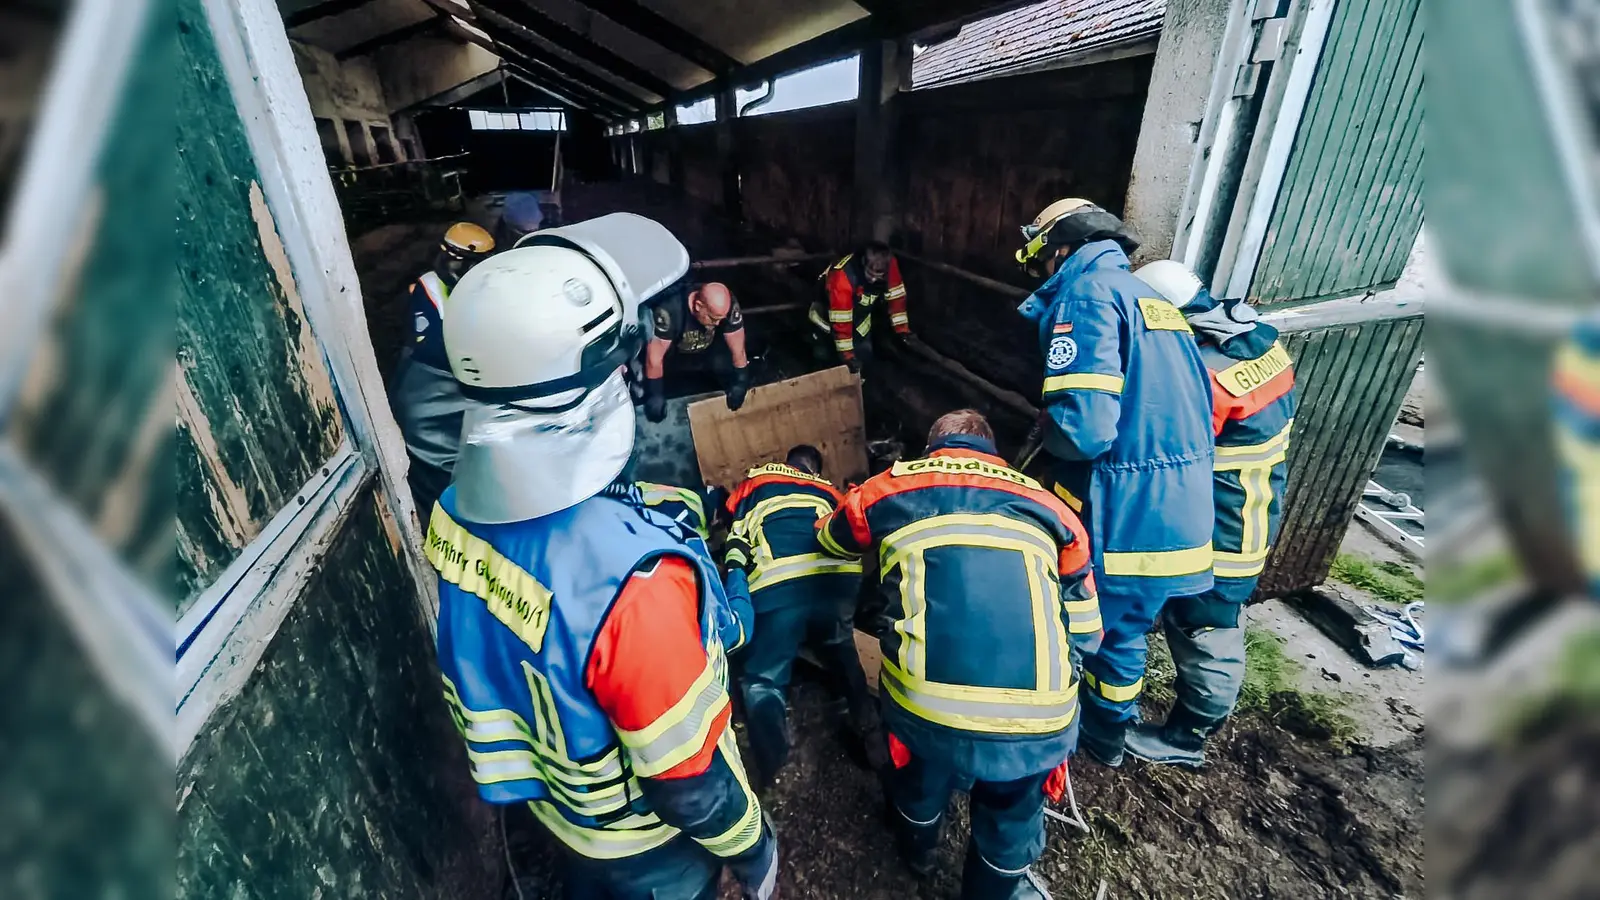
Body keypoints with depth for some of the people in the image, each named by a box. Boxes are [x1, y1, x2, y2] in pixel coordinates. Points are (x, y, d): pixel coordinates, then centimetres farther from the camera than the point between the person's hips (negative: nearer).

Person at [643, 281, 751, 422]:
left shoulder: (728, 305, -32)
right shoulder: (669, 311, -40)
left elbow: (738, 348, -20)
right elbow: (654, 358, -32)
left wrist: (741, 381, -18)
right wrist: (655, 395, -29)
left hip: (707, 351, 3)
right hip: (673, 351, -3)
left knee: (731, 365, -19)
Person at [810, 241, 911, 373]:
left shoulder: (889, 265, -27)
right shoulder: (843, 276, -43)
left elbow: (896, 296, -12)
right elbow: (841, 320, -38)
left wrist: (902, 327, -12)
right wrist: (846, 354, -34)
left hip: (859, 316, 5)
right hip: (828, 320, -4)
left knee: (865, 358, 8)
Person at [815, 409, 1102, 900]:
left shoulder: (892, 488, 12)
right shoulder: (1048, 506, 15)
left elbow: (829, 540, 32)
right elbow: (1086, 634, 19)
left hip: (928, 705, 0)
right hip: (1039, 718, 0)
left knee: (922, 784, 34)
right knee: (1011, 822, 30)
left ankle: (917, 844, 63)